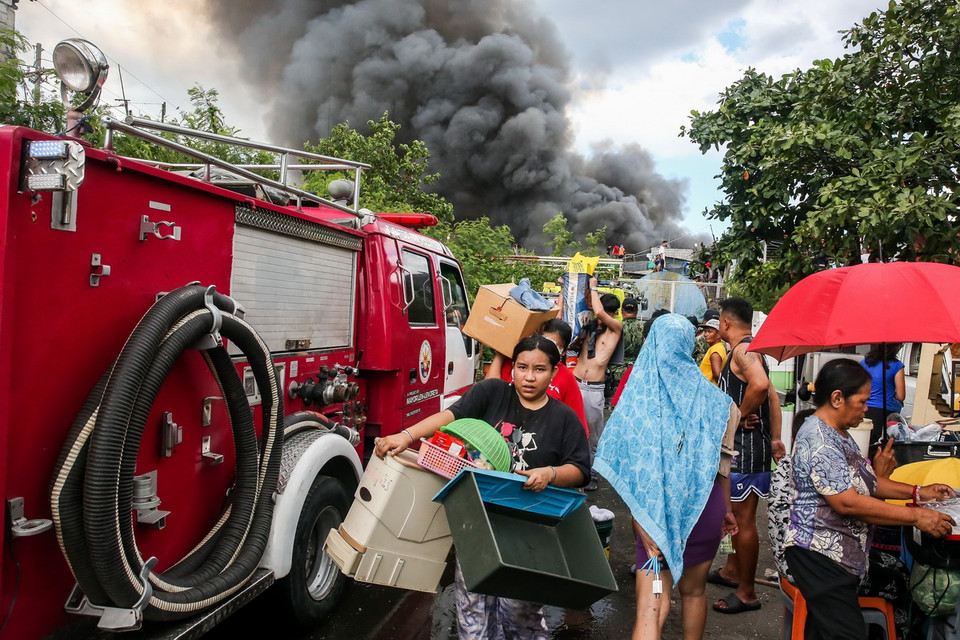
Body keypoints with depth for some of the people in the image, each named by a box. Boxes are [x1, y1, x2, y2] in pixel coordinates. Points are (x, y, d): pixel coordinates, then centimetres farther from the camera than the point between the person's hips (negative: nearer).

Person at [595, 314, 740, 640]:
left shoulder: (638, 395, -10)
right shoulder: (711, 398, -5)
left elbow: (627, 468, -14)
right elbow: (721, 462, 3)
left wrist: (641, 522, -10)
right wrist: (726, 508, 18)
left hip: (656, 508, -2)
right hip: (703, 505, 2)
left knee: (650, 609, -1)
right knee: (694, 591, 24)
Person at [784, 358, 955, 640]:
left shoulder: (839, 434, 14)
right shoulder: (818, 440, -20)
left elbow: (867, 481, 23)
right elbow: (848, 502, -24)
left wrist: (917, 491, 12)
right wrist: (916, 517, -18)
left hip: (839, 554, 10)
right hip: (819, 555, -10)